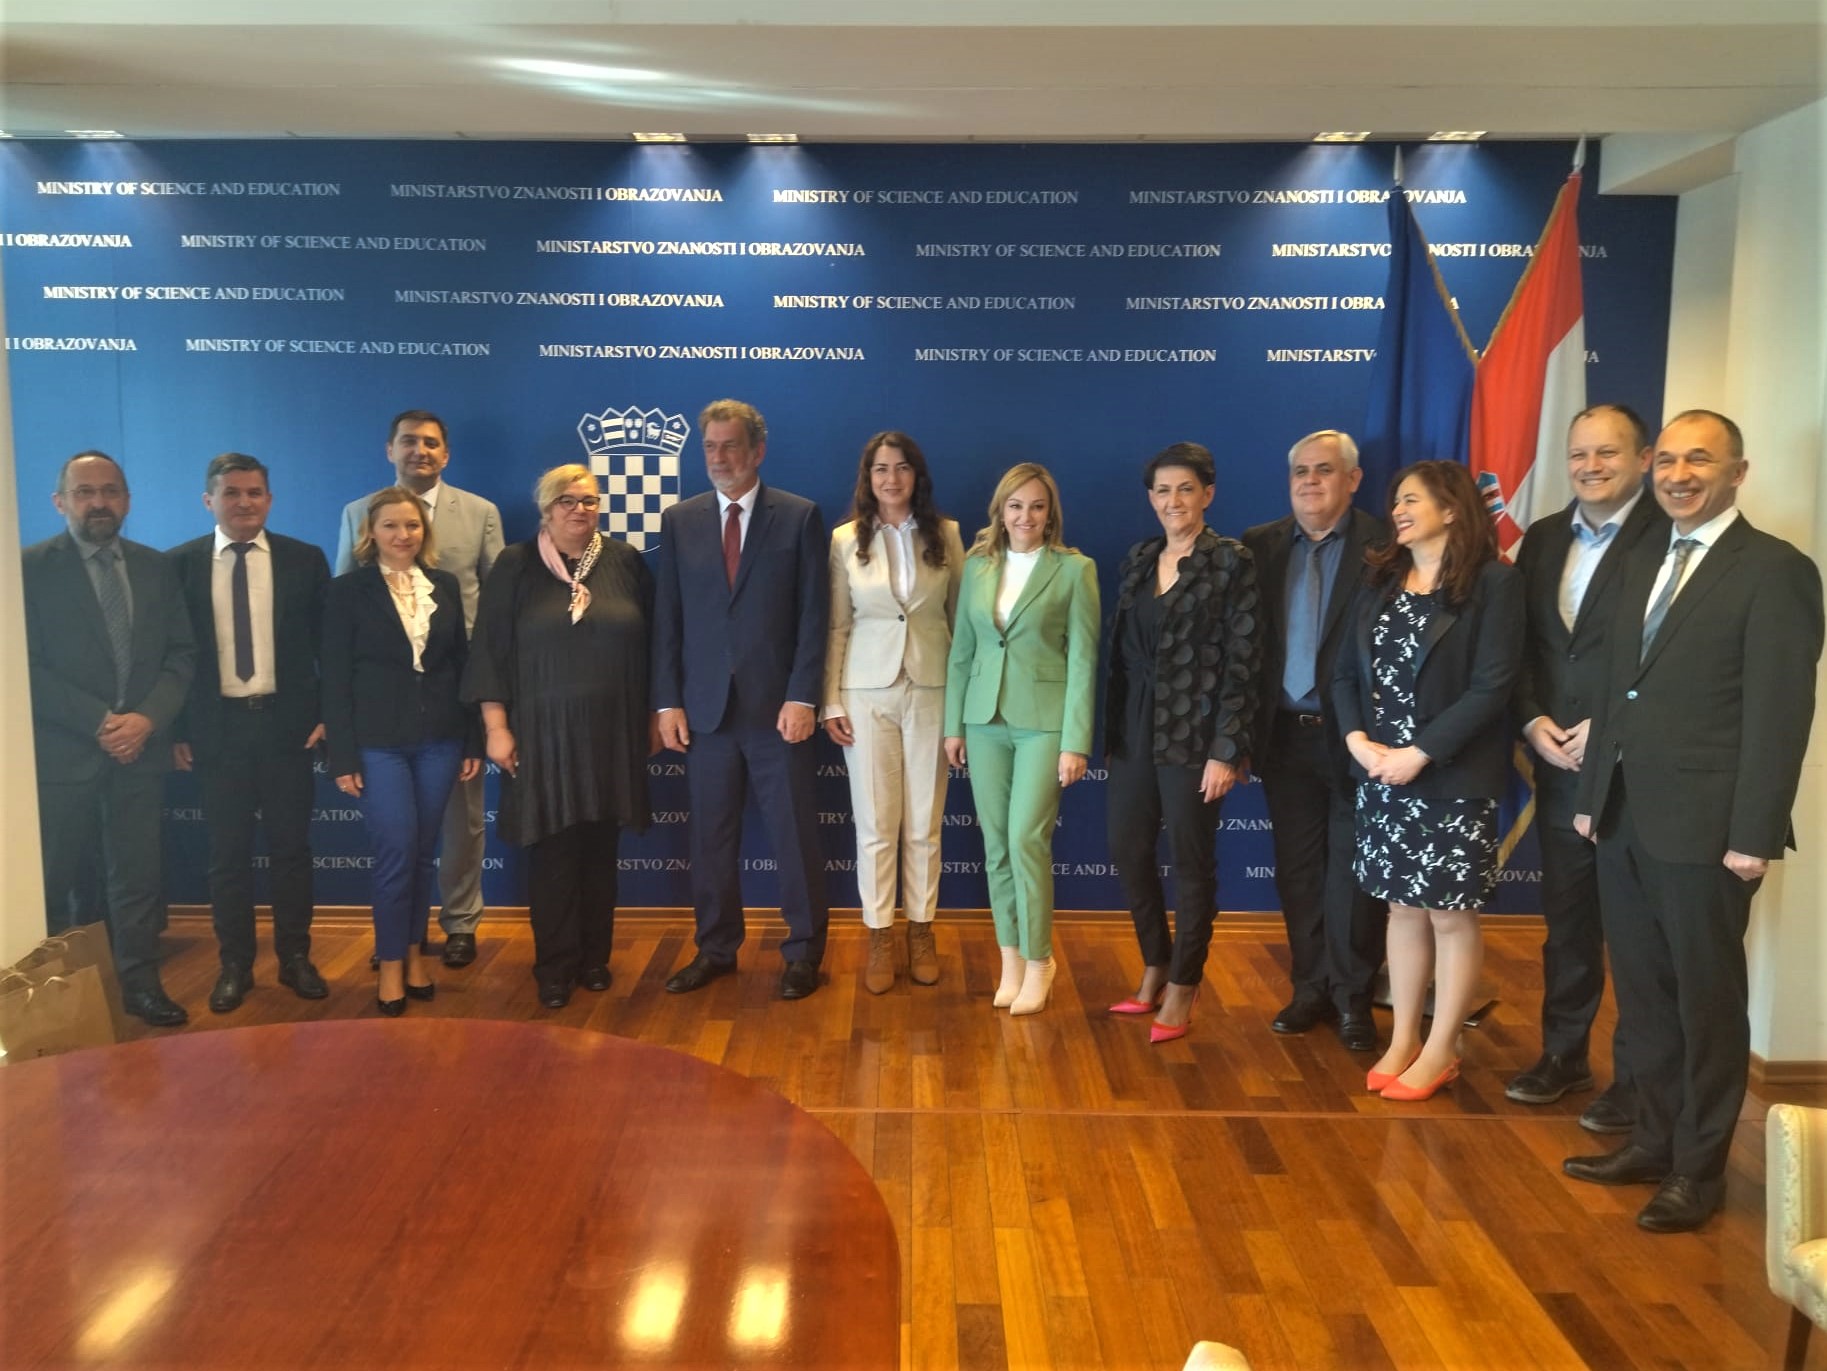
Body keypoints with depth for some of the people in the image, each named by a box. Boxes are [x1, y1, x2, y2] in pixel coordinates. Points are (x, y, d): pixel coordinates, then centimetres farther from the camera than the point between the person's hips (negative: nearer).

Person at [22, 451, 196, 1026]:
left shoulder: (156, 567, 9)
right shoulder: (30, 567, -4)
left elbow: (182, 654, 5)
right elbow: (28, 667, -9)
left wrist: (147, 719, -9)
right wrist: (99, 722, -15)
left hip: (141, 748, 3)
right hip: (62, 753, -3)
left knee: (139, 875, 7)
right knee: (51, 883, 8)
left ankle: (140, 983, 18)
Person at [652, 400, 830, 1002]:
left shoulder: (799, 517, -1)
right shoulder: (679, 520, 7)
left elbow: (814, 614, -4)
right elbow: (667, 618, 6)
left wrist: (802, 697, -11)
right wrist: (668, 702, 0)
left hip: (777, 705, -2)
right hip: (705, 706, 3)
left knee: (795, 834, 5)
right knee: (711, 837, 10)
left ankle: (803, 952, 19)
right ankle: (715, 949, 24)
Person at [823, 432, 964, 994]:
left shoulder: (945, 534, 3)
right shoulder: (846, 540, 1)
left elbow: (961, 615, 6)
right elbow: (837, 627, 2)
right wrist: (831, 703, -1)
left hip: (932, 690, 1)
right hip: (867, 692, 0)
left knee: (924, 823, 6)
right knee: (875, 824, 4)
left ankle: (920, 931, 21)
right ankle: (880, 937, 15)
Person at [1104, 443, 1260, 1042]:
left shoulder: (1231, 562, -7)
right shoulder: (1138, 560, 10)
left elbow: (1241, 662, -11)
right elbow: (1120, 649, 11)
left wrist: (1226, 751, -15)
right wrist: (1112, 729, 8)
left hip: (1193, 733, -6)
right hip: (1135, 729, 6)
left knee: (1191, 859, 5)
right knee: (1128, 850, 10)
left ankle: (1183, 986, 20)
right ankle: (1154, 968, 29)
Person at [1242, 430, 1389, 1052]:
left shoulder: (1385, 545, -6)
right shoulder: (1259, 546, 5)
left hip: (1354, 737, -3)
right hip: (1286, 737, 4)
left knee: (1353, 872, 7)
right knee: (1297, 871, 12)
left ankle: (1353, 998, 21)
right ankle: (1311, 988, 25)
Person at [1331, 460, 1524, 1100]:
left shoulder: (1494, 584, -7)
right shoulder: (1380, 584, 11)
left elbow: (1492, 685, -14)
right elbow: (1345, 672, 9)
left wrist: (1420, 754, -17)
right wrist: (1357, 739, -8)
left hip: (1453, 779, -5)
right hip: (1381, 776, 5)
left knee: (1451, 915, 4)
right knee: (1404, 908, 13)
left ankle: (1441, 1049, 16)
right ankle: (1403, 1040, 22)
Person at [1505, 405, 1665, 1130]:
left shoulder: (1669, 538, -9)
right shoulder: (1542, 538, 10)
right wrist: (1533, 720, -3)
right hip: (1559, 765, 6)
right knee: (1566, 921, 15)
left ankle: (1636, 1077, 19)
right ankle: (1562, 1054, 30)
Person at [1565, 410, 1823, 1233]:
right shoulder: (1645, 561, 14)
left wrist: (1754, 835, -17)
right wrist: (1592, 792, 12)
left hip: (1704, 826, -7)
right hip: (1625, 819, 7)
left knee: (1706, 1001, 7)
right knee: (1642, 996, 15)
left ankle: (1699, 1166, 21)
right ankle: (1655, 1139, 30)